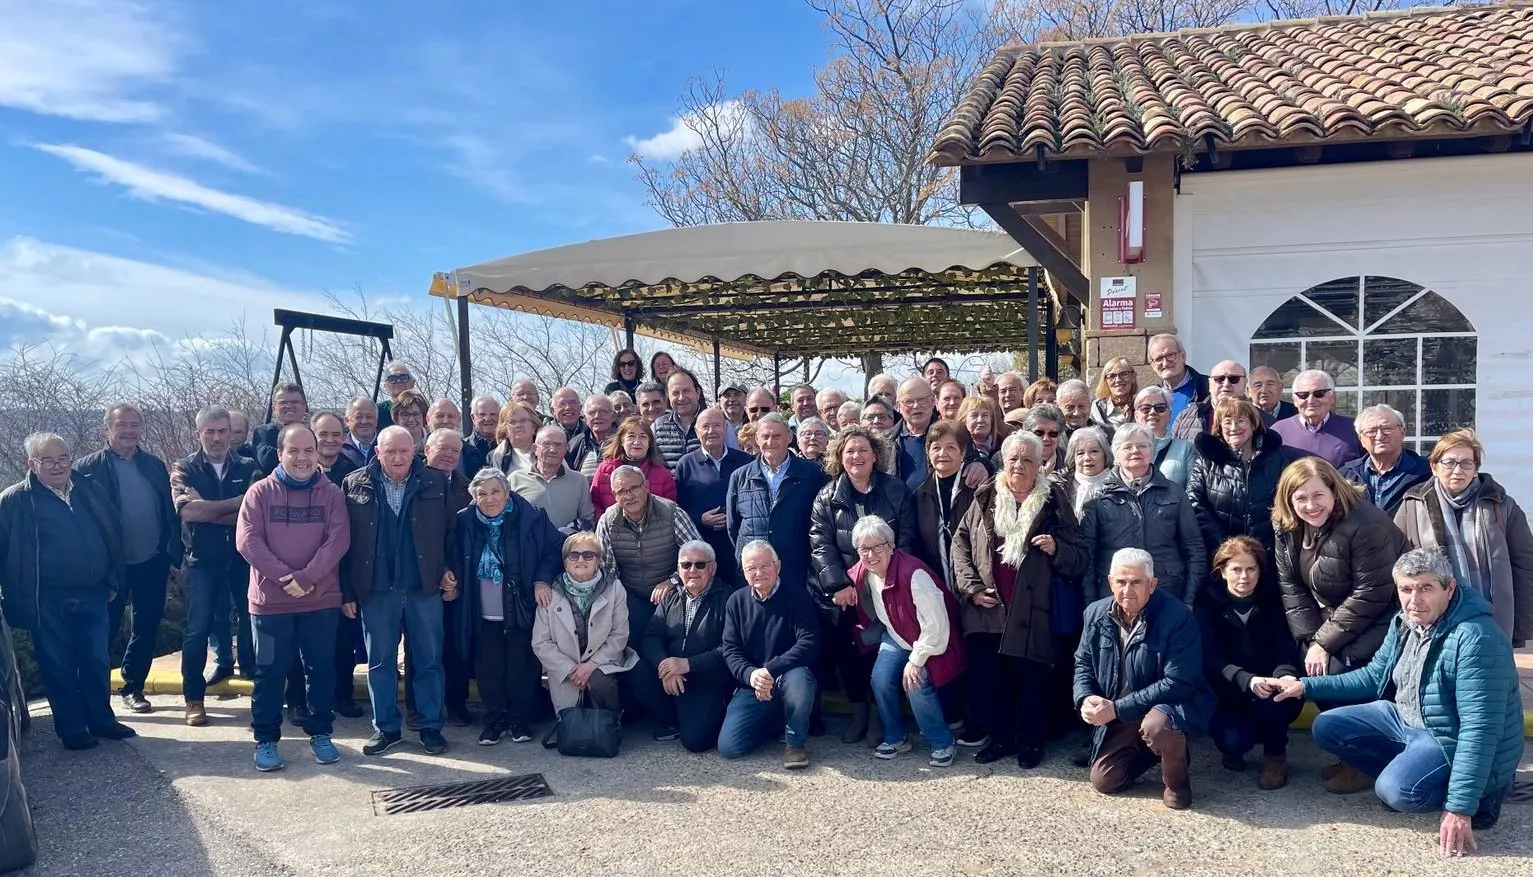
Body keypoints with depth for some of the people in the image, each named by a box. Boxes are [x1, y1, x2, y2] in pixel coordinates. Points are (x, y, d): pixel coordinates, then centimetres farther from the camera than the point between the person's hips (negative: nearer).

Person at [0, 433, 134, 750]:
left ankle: (101, 719, 24)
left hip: (92, 596, 3)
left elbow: (114, 533, 13)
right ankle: (71, 728, 17)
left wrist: (113, 580, 10)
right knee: (58, 666, 6)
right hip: (47, 601, -3)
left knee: (96, 662, 10)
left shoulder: (91, 490, 7)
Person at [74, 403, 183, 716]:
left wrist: (175, 549, -1)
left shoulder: (155, 465, 7)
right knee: (104, 630, 6)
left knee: (147, 628, 11)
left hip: (152, 563, 4)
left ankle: (133, 687, 25)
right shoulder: (88, 467, -4)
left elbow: (170, 510, 8)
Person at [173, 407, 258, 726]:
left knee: (252, 621, 6)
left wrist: (206, 509, -13)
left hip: (244, 557, 1)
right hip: (203, 560, -1)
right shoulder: (185, 469, 2)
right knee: (197, 629, 1)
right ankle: (194, 698, 10)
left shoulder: (248, 468, 4)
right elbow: (187, 510, -15)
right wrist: (235, 503, -13)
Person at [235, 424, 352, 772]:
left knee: (321, 669, 8)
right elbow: (247, 541, -9)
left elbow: (338, 540, -7)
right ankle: (265, 739, 16)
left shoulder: (331, 494, 2)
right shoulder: (260, 492, 0)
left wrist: (307, 577, -19)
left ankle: (320, 733, 21)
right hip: (271, 600, -1)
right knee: (270, 672, 6)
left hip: (322, 600, 1)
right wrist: (285, 577, -18)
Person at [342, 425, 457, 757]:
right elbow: (345, 542, 1)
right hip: (376, 590, 0)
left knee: (429, 660, 6)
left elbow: (451, 532, 6)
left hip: (425, 588, 0)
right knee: (380, 662, 9)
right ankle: (386, 728, 21)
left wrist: (451, 574, 0)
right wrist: (348, 590, -2)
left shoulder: (436, 483, 2)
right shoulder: (355, 486, 1)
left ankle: (430, 727, 18)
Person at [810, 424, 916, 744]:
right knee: (846, 649, 1)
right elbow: (821, 544, -3)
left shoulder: (896, 490, 3)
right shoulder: (827, 496, 4)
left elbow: (906, 539, -1)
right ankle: (859, 711, 18)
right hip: (842, 591, 1)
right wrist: (839, 584, -15)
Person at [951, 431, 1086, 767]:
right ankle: (998, 737, 23)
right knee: (986, 676, 6)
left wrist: (1056, 549, -19)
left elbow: (1080, 559, 2)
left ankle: (1030, 742, 20)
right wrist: (971, 586, -2)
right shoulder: (985, 499, 7)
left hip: (1032, 611, -2)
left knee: (1031, 679, 3)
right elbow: (961, 541, 9)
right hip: (988, 610, 2)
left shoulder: (1054, 503, 1)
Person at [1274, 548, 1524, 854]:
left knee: (1397, 790, -31)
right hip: (1406, 720, 8)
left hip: (1454, 739, -8)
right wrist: (1306, 686, 5)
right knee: (1327, 727, 3)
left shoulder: (1475, 638, -29)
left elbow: (1480, 729, -32)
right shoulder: (1404, 623, -2)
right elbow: (1374, 676, 12)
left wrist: (1460, 808, -34)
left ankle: (1482, 795, -3)